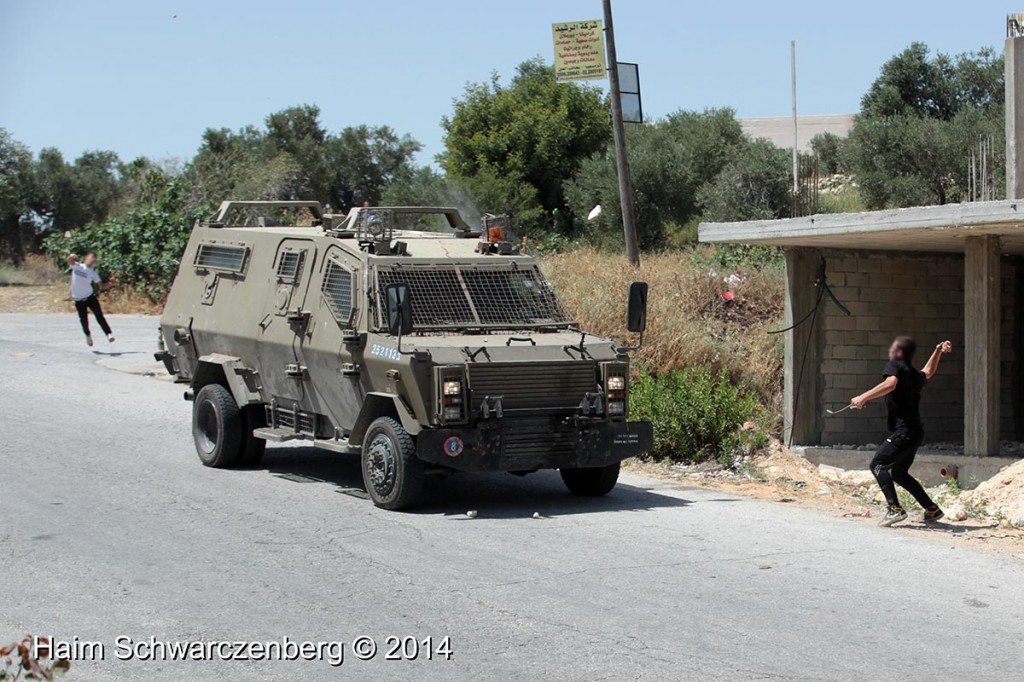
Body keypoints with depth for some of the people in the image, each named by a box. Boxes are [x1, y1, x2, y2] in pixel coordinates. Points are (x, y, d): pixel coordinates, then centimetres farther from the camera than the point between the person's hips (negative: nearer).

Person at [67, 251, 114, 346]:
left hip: (90, 297, 1)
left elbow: (101, 286, 0)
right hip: (79, 300, -1)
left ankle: (109, 334, -10)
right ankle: (88, 335, 30)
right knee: (84, 320, 3)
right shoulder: (77, 266, -5)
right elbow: (70, 260, -25)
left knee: (99, 316, -12)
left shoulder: (93, 273, 1)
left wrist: (111, 284, -19)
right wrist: (72, 257, -50)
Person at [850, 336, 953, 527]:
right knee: (898, 472, 20)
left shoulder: (895, 365, -4)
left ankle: (895, 509, -23)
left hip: (904, 431, -9)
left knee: (878, 464, -11)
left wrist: (864, 397, -27)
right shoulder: (915, 375, 20)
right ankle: (932, 509, 21)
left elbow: (890, 383, -26)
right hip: (916, 432, 9)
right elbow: (928, 371, 45)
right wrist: (938, 352, 40)